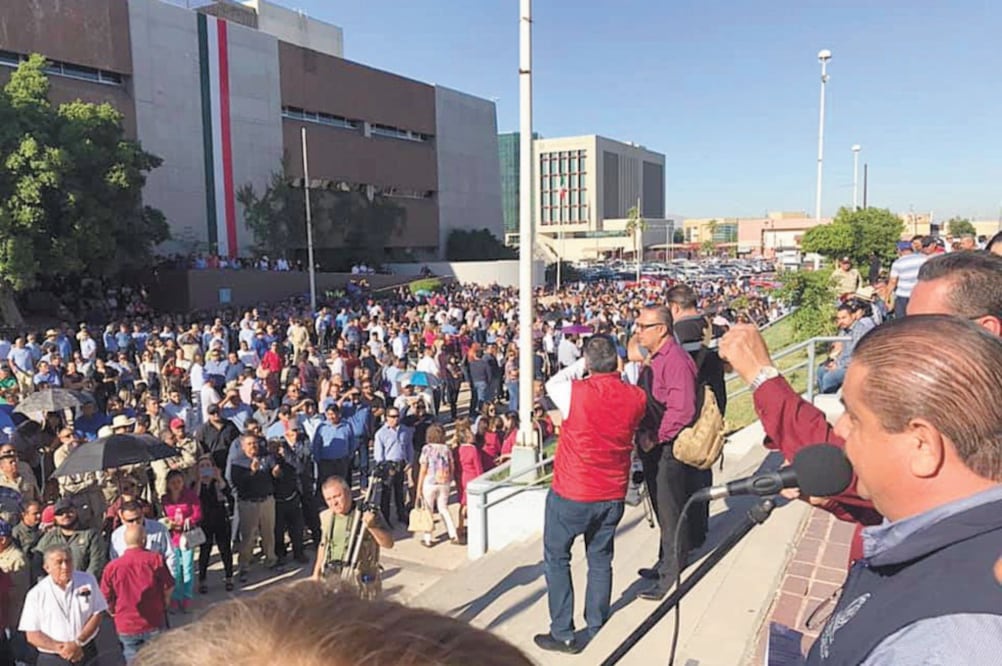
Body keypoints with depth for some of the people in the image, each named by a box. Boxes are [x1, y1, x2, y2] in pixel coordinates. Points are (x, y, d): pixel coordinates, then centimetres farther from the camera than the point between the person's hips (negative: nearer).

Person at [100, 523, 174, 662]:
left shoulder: (112, 567, -9)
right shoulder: (155, 559, -14)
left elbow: (106, 598, 0)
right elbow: (169, 588, -5)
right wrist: (163, 605, 16)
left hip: (126, 626, 1)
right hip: (154, 624, -1)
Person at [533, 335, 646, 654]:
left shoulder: (576, 392, -23)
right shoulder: (635, 397, -11)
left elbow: (551, 384, -2)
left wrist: (581, 365, 4)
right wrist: (618, 372, 5)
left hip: (571, 495, -4)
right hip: (612, 495, 5)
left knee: (556, 559, 12)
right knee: (600, 559, 21)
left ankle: (563, 634, 17)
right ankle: (597, 625, 34)